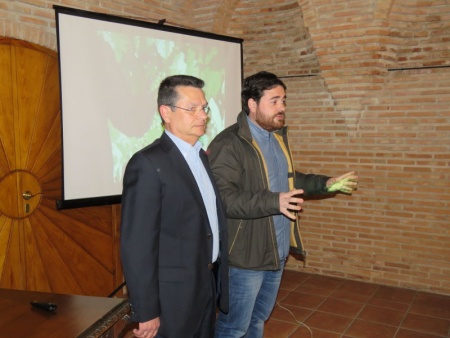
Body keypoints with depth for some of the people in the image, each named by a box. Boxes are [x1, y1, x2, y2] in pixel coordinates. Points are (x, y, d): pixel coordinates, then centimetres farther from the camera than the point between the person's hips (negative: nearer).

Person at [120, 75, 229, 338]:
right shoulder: (148, 163, -18)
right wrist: (147, 312, -18)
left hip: (208, 285, 8)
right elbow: (137, 245, -20)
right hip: (173, 295, -7)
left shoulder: (201, 156, 9)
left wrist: (216, 280, 12)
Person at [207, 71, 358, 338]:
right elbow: (223, 198, -29)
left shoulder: (279, 136, 9)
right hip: (247, 255, -8)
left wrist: (326, 184, 13)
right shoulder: (228, 144, -20)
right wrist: (274, 201, -37)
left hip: (277, 250, 8)